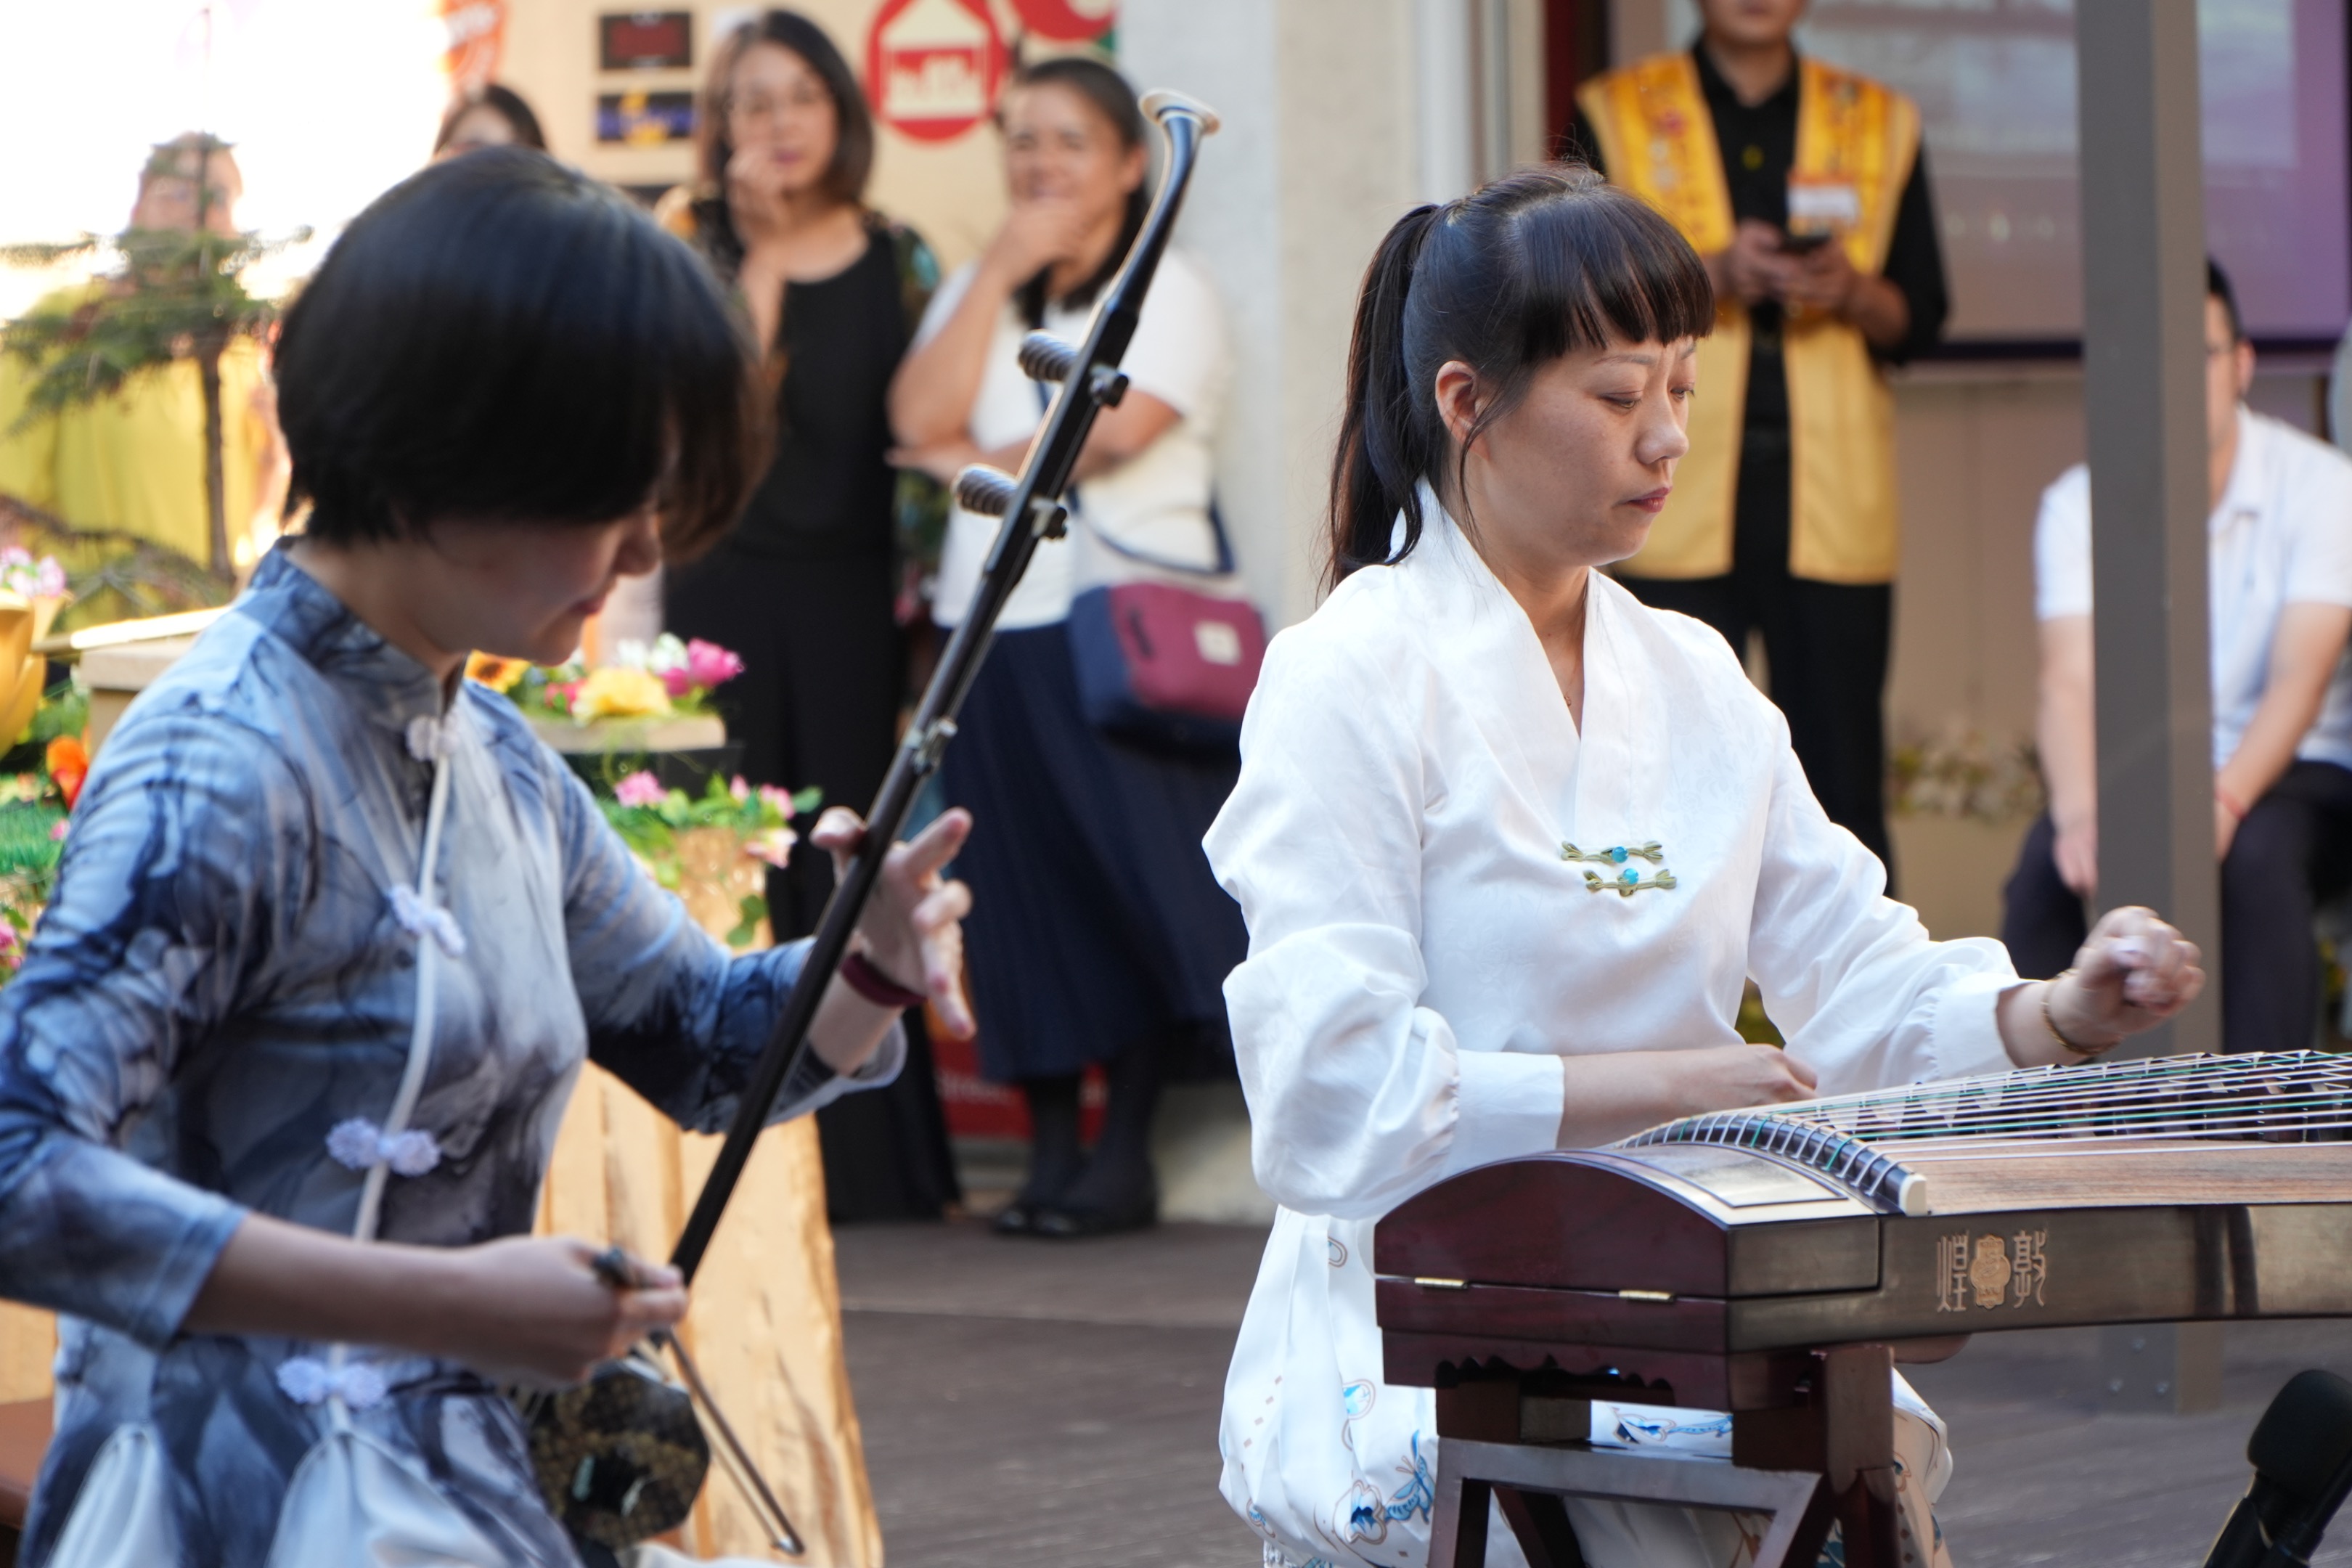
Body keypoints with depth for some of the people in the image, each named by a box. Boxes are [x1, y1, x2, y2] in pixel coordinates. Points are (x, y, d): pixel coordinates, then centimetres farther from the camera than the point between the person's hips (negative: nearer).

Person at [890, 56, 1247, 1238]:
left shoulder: (1166, 289, 2)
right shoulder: (975, 294, 18)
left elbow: (1117, 425, -14)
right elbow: (922, 419, 0)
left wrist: (983, 464, -4)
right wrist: (1002, 272, -2)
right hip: (996, 621, 5)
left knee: (1135, 869, -7)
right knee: (1023, 885, 2)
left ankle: (1125, 1153, -2)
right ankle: (1051, 1150, 7)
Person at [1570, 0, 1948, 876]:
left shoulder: (1880, 122, 13)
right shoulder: (1615, 116, 8)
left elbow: (1920, 318, 12)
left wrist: (1851, 291, -9)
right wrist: (1712, 275, -13)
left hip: (1832, 499, 1)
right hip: (1675, 499, -1)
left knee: (1843, 773, -1)